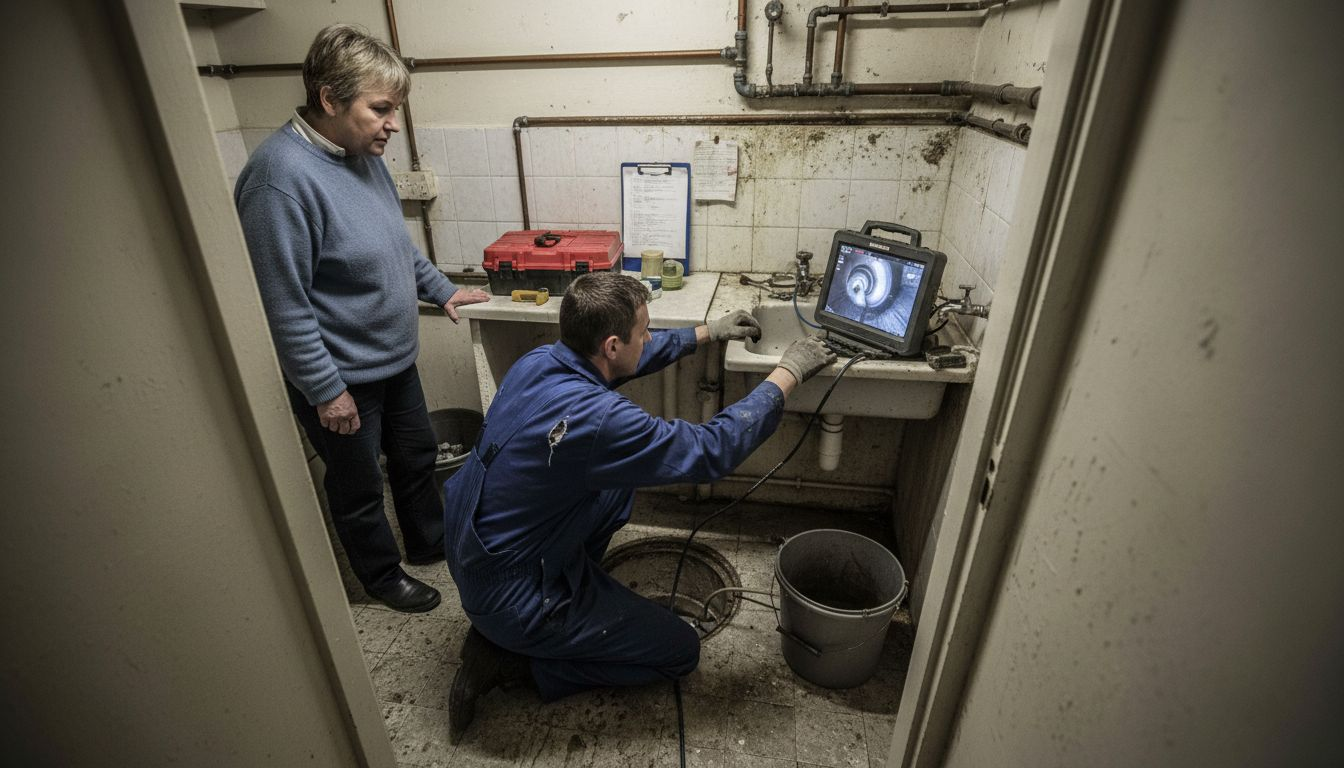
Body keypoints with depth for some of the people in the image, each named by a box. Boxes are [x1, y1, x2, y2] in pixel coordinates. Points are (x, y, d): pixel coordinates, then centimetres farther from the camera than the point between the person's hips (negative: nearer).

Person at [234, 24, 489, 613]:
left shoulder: (363, 154, 1)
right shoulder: (281, 176, -25)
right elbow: (284, 304, -24)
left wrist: (441, 289, 15)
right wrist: (325, 390, -20)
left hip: (396, 359, 8)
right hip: (341, 378, -8)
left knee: (416, 456, 23)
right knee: (360, 486, 14)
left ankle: (428, 541, 48)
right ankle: (381, 575, 39)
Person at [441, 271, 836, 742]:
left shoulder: (539, 360, -9)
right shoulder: (596, 420, -34)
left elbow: (634, 357, 10)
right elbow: (712, 450, -24)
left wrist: (706, 332, 14)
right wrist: (789, 372, -14)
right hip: (510, 598, -8)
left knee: (620, 479, 19)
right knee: (681, 650, 7)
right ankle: (511, 660, 3)